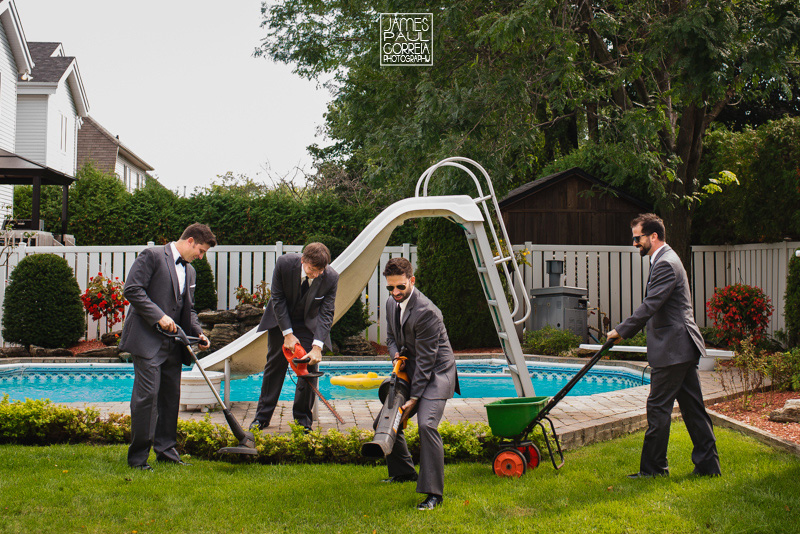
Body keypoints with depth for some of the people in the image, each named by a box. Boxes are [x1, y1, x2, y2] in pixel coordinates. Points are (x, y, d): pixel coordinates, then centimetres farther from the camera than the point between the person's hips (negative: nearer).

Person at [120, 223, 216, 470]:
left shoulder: (189, 271, 19)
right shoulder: (152, 256, -5)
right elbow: (132, 289, -14)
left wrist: (197, 332, 6)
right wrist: (159, 316, -18)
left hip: (172, 344, 8)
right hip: (147, 340, -8)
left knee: (171, 396, 10)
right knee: (147, 395, -10)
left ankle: (166, 450, 21)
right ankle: (138, 456, -2)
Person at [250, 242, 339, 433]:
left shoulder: (331, 277, -26)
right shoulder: (284, 264, -27)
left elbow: (326, 313, -22)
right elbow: (277, 299, -18)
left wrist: (317, 346, -31)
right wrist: (288, 334, -20)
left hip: (309, 323, 0)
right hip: (281, 319, 0)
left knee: (309, 368, -8)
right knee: (275, 364, 6)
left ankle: (303, 419, 4)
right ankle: (262, 416, 17)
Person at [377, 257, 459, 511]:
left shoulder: (426, 311, -25)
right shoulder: (391, 303, 2)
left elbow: (426, 359, -23)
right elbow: (391, 336, 18)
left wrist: (413, 398, -22)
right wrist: (396, 354, -6)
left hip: (436, 373, -9)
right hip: (411, 371, 9)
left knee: (426, 424, -26)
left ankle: (433, 493, -21)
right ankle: (403, 471, 32)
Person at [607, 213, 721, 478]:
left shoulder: (665, 263, -16)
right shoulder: (665, 259, 18)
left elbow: (650, 305, -22)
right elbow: (653, 307, 22)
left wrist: (621, 330, -15)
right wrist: (626, 330, 17)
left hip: (672, 348, -10)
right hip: (683, 347, 10)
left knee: (658, 407, -3)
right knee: (692, 407, 11)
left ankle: (653, 467, 4)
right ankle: (708, 464, 15)